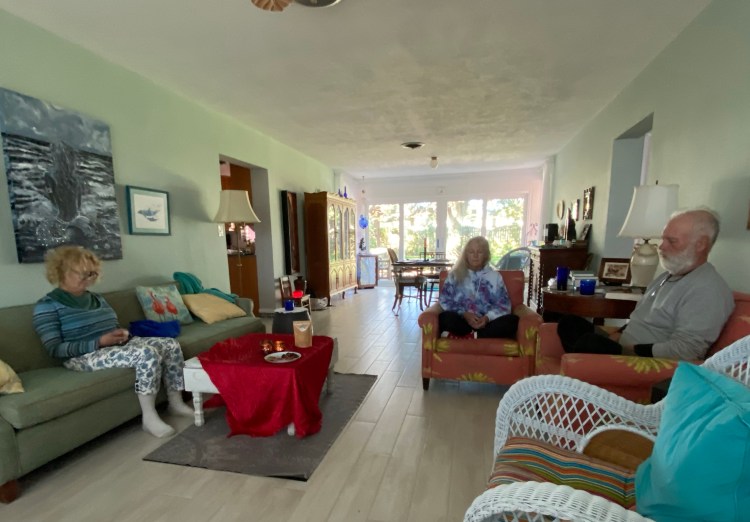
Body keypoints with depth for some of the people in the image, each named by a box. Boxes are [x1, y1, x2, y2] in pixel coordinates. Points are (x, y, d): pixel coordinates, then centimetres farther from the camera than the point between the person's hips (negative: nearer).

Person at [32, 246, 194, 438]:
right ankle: (149, 418, -22)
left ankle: (176, 402, -2)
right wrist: (100, 342, -22)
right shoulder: (47, 305, -4)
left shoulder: (97, 299, 18)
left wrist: (123, 334, -1)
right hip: (85, 356, -8)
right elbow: (55, 349, -12)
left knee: (170, 344, -12)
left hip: (117, 345, 8)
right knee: (148, 353, -33)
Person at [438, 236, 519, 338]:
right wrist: (464, 314, -14)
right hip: (462, 320, -2)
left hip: (487, 321, 2)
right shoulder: (455, 274, 12)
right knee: (446, 317, -35)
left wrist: (488, 317, -13)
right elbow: (445, 301, 3)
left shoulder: (495, 276, 15)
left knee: (513, 320, -28)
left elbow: (504, 304, 7)